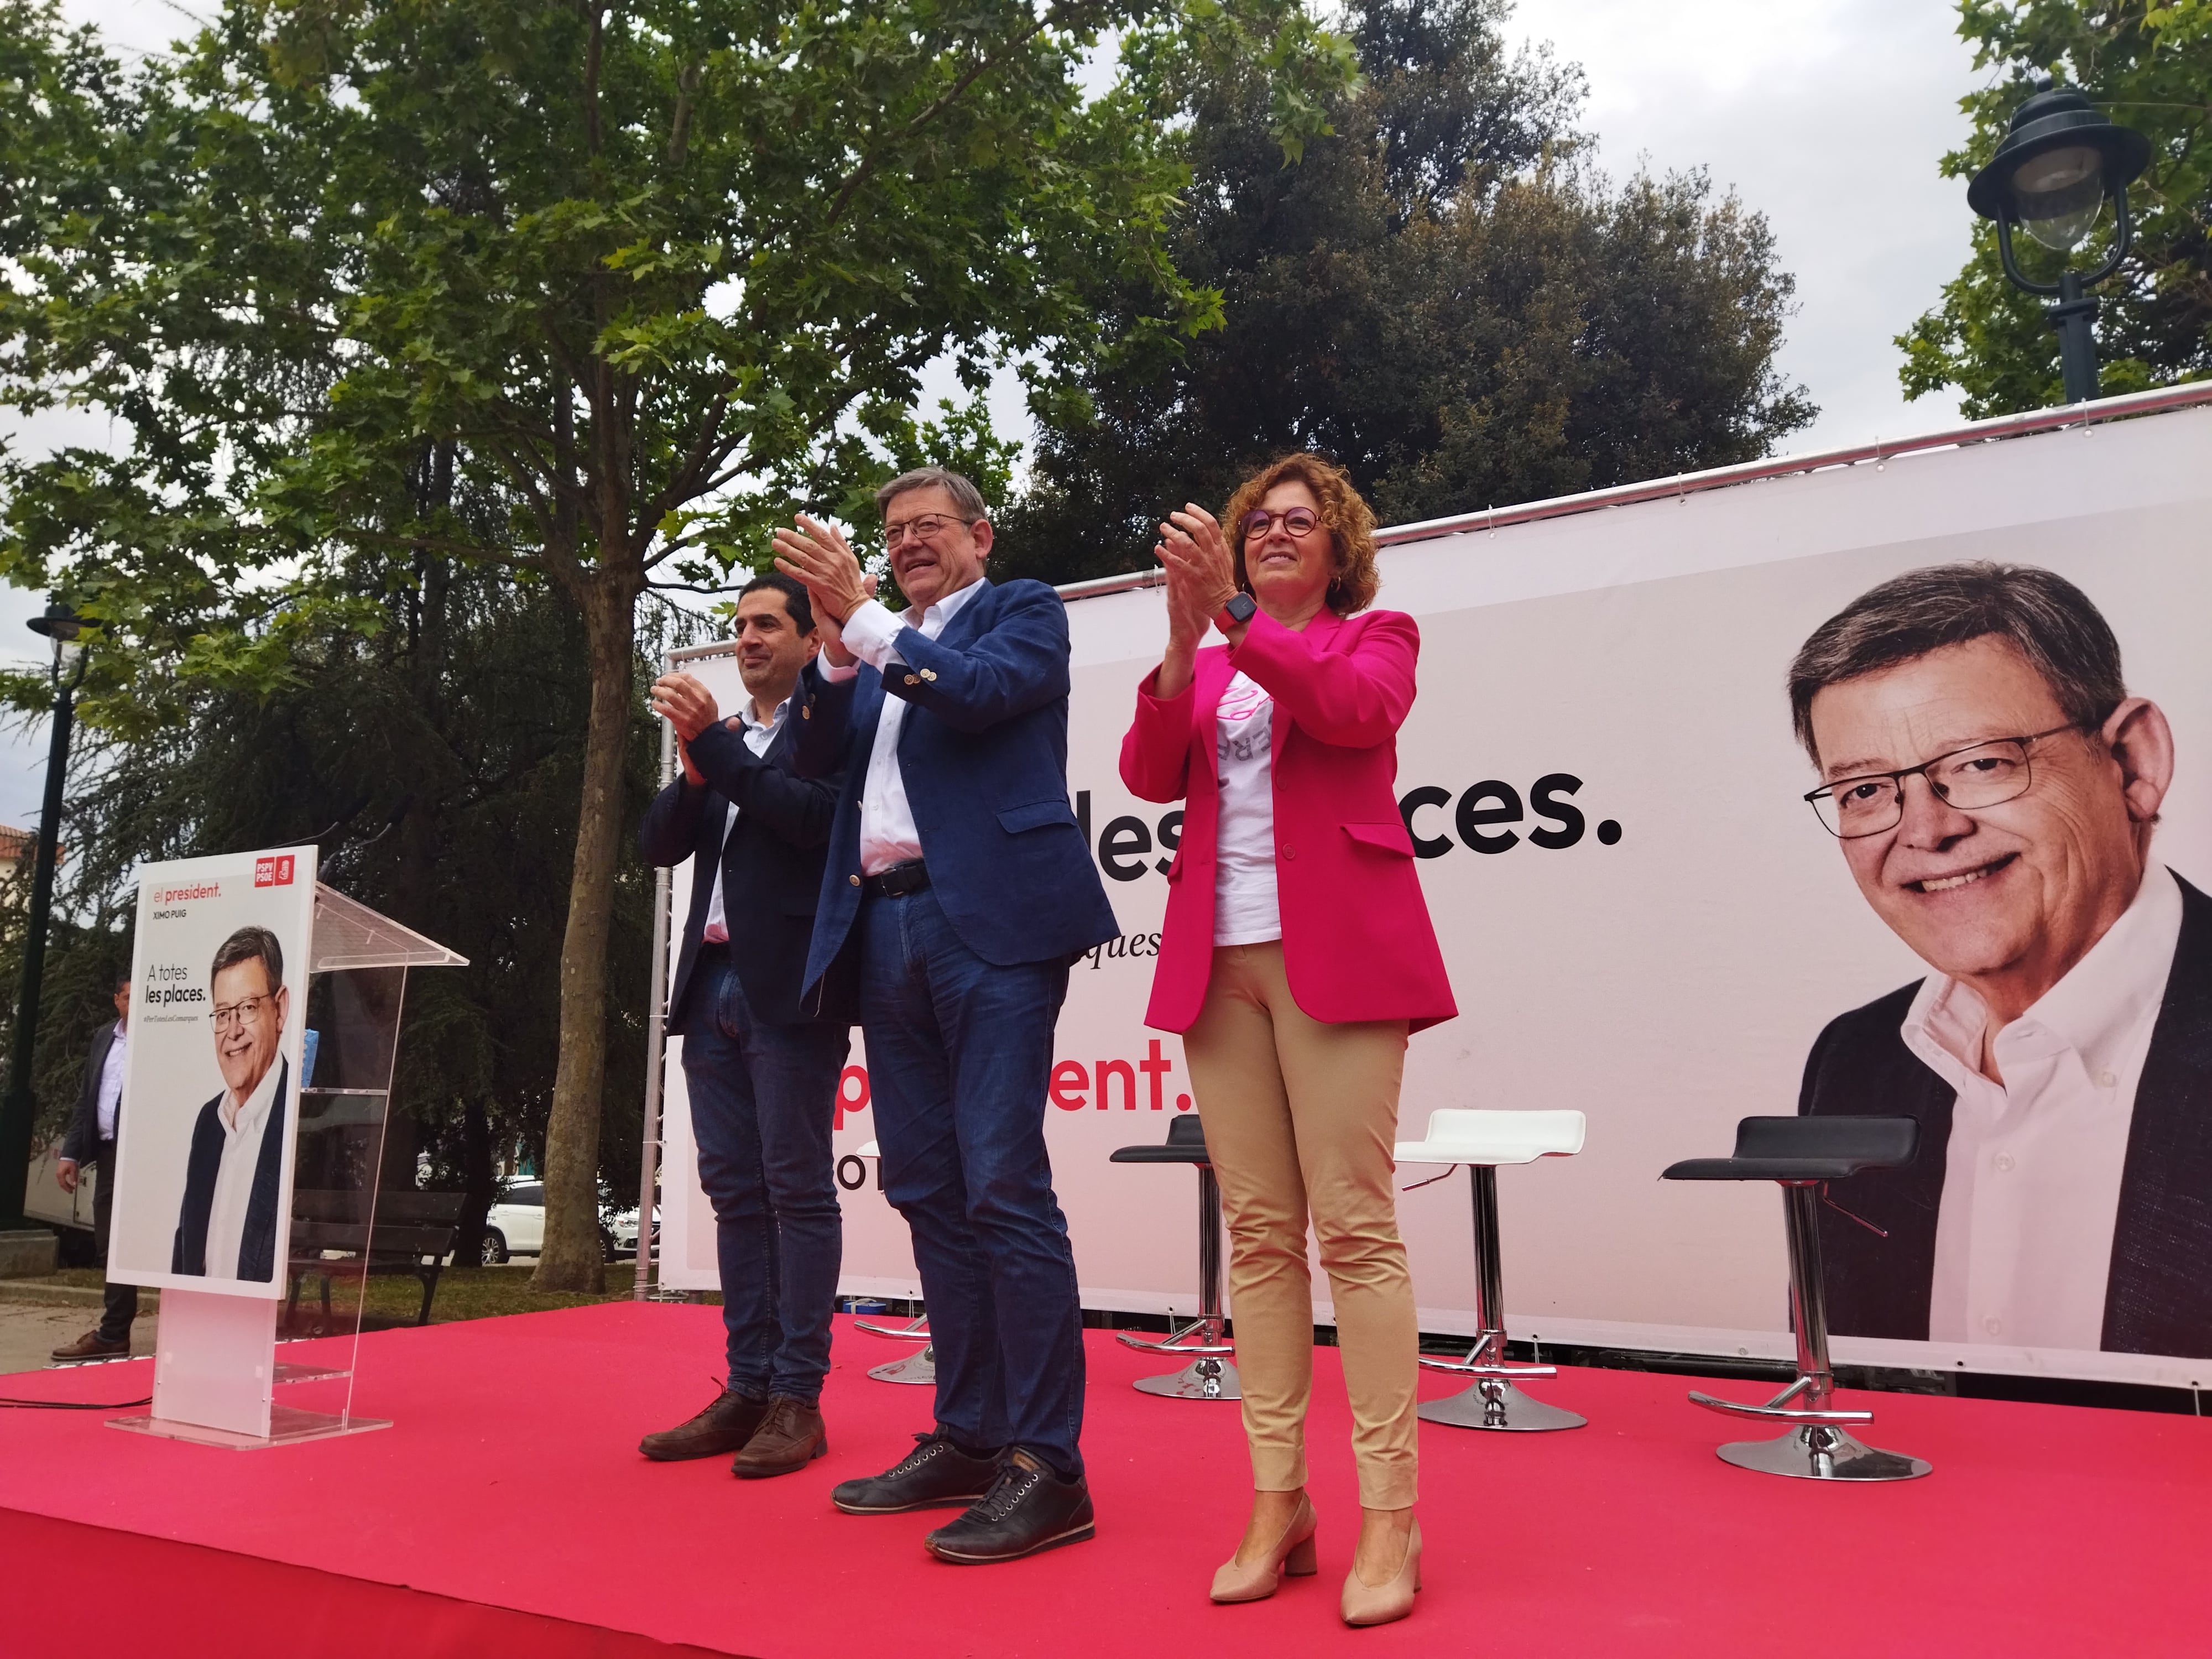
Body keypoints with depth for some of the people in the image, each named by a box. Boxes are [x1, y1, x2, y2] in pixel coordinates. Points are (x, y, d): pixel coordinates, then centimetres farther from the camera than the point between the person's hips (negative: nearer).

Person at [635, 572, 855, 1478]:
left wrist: (716, 746, -14)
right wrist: (694, 765, -4)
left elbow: (817, 816, -16)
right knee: (735, 1193, 9)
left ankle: (798, 1399, 3)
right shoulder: (723, 736, 20)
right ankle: (747, 1390, 16)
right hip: (713, 985, 7)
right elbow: (658, 842, 13)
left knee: (797, 1188, -3)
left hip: (788, 988, -7)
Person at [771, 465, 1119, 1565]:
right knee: (928, 1190, 9)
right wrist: (836, 647, 0)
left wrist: (863, 618, -13)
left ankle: (1047, 1466, -5)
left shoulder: (1023, 613, 8)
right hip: (887, 929, 7)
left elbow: (986, 691, -12)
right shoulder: (878, 644, 25)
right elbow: (821, 764, 13)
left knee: (1003, 1187, -11)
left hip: (989, 922, -7)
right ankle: (968, 1438, 18)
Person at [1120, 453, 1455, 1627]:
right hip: (1219, 958, 4)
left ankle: (1388, 1518, -1)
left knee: (1354, 1227, -7)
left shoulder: (1377, 635, 12)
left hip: (1333, 953, -4)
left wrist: (1235, 615, -19)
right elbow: (1148, 774, 5)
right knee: (1259, 1232, 4)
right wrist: (1185, 647, -9)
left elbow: (1354, 710, -11)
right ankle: (1278, 1505, 9)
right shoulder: (1204, 667, 22)